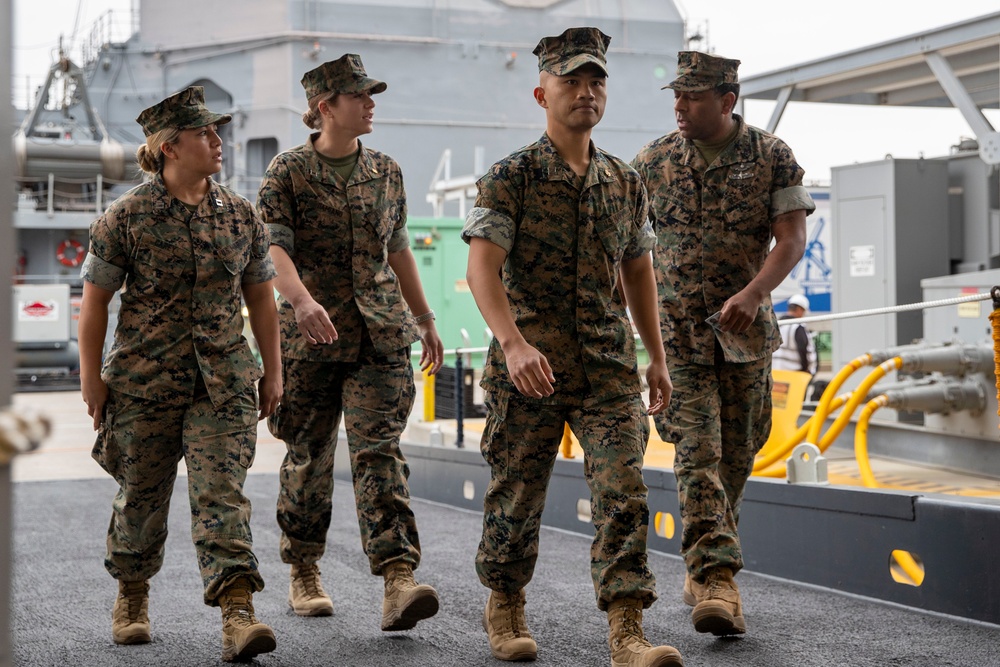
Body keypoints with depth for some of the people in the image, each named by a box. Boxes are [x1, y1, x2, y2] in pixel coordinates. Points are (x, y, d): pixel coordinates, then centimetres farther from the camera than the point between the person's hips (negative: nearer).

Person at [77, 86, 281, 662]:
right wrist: (91, 377, -2)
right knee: (142, 495, 10)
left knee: (222, 491, -10)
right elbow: (95, 299, 0)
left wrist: (273, 371, 12)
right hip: (144, 381, -1)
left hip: (225, 382, 2)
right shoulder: (127, 217, -4)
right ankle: (132, 596, 33)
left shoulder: (241, 214, 7)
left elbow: (260, 296, 13)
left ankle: (238, 611, -16)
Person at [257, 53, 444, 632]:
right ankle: (305, 573, 23)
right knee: (309, 456, 7)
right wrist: (302, 300, -32)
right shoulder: (289, 171, -1)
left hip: (381, 337, 2)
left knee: (380, 450, -10)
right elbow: (274, 246, -14)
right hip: (310, 340, -2)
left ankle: (399, 577, -18)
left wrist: (425, 320, 24)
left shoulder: (386, 172, 13)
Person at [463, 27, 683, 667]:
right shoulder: (511, 177, -4)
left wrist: (658, 358, 17)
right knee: (518, 494, 8)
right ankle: (505, 607, 31)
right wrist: (513, 342, -29)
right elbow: (483, 268, -14)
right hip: (529, 366, -3)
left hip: (610, 364, 4)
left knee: (624, 494, -8)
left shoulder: (625, 181, 12)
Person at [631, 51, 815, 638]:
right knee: (698, 448, -13)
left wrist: (754, 293, -25)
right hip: (678, 326, -1)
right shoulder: (654, 161, 1)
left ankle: (702, 566, 28)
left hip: (746, 325, 1)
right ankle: (716, 580, -19)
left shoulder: (772, 156, -2)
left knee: (736, 453, 9)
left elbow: (792, 238, -9)